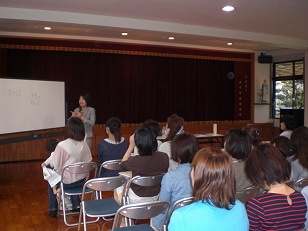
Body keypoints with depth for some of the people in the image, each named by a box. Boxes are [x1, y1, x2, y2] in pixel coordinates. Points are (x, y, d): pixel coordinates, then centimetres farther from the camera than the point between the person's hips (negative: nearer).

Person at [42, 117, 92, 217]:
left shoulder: (62, 145, -22)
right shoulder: (84, 144, -10)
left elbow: (53, 164, -15)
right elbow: (88, 161, 0)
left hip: (66, 182, -3)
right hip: (81, 181, 4)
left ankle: (53, 209, 33)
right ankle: (77, 205, 38)